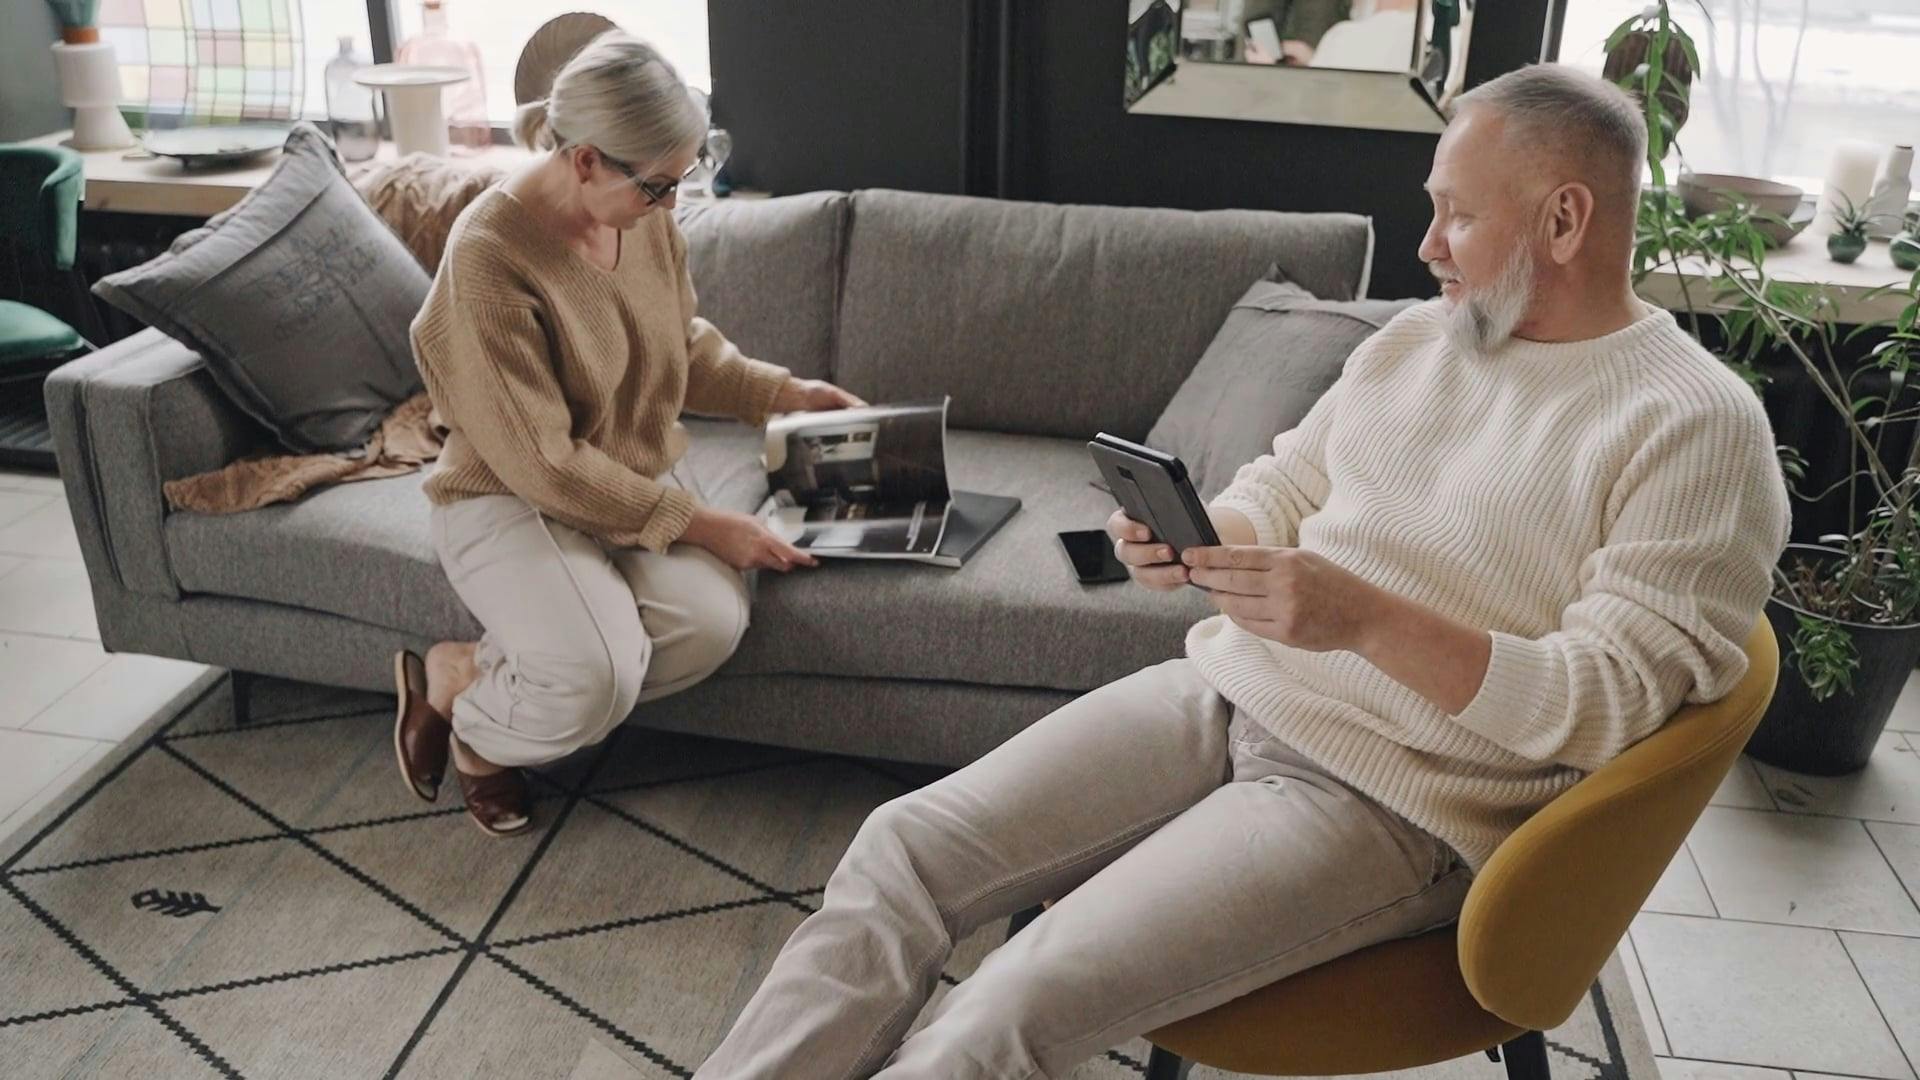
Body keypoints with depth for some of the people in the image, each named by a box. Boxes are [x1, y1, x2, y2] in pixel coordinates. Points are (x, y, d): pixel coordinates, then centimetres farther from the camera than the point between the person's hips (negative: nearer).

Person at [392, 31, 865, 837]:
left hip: (637, 482, 6)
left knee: (712, 624, -24)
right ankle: (454, 681, 5)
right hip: (511, 498, -6)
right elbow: (543, 463, -24)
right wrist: (698, 523, -23)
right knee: (598, 676, -31)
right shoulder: (489, 256, -25)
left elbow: (686, 347, 16)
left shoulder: (646, 216, -3)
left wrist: (784, 392, 0)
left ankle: (483, 672, 0)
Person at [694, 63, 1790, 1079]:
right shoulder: (1414, 338, 12)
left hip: (1397, 804, -7)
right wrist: (1190, 542, -5)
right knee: (903, 849, -10)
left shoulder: (1699, 426, -9)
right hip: (1228, 696, 7)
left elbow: (1612, 704, -15)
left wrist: (1367, 619, -26)